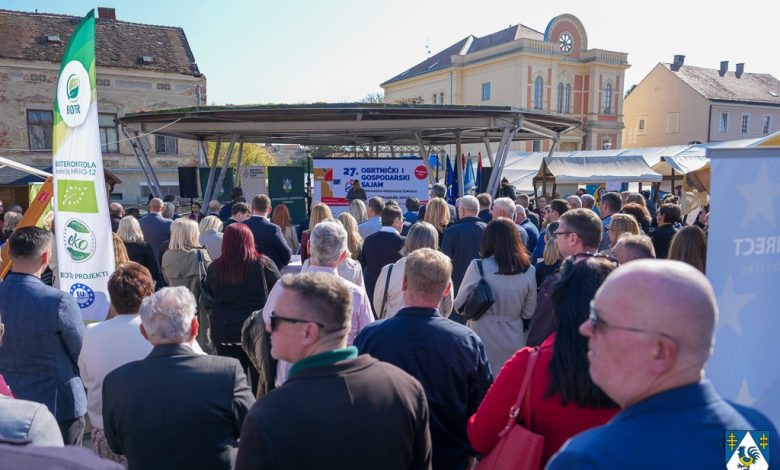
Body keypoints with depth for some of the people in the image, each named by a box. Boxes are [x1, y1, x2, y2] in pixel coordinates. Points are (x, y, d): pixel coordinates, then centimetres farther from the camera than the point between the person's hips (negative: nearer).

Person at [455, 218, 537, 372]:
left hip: (482, 343, -2)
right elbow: (528, 313, 3)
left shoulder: (477, 267, -15)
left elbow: (459, 306, -5)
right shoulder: (529, 271, -6)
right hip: (513, 343, 3)